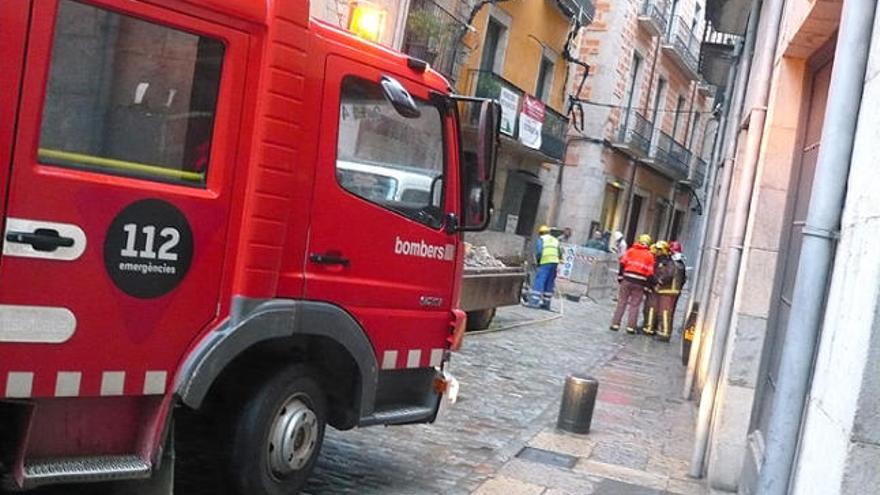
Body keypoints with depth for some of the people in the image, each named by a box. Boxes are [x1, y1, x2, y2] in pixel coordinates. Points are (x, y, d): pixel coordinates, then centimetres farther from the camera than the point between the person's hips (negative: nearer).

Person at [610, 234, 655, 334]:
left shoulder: (631, 251, 7)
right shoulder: (650, 255, 5)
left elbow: (622, 263, 0)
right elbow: (650, 272, 1)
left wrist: (620, 276, 5)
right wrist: (647, 285, 6)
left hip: (627, 279, 1)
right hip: (640, 283, -1)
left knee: (621, 302, 8)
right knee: (634, 305, 6)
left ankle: (615, 324, 6)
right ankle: (630, 326, 3)